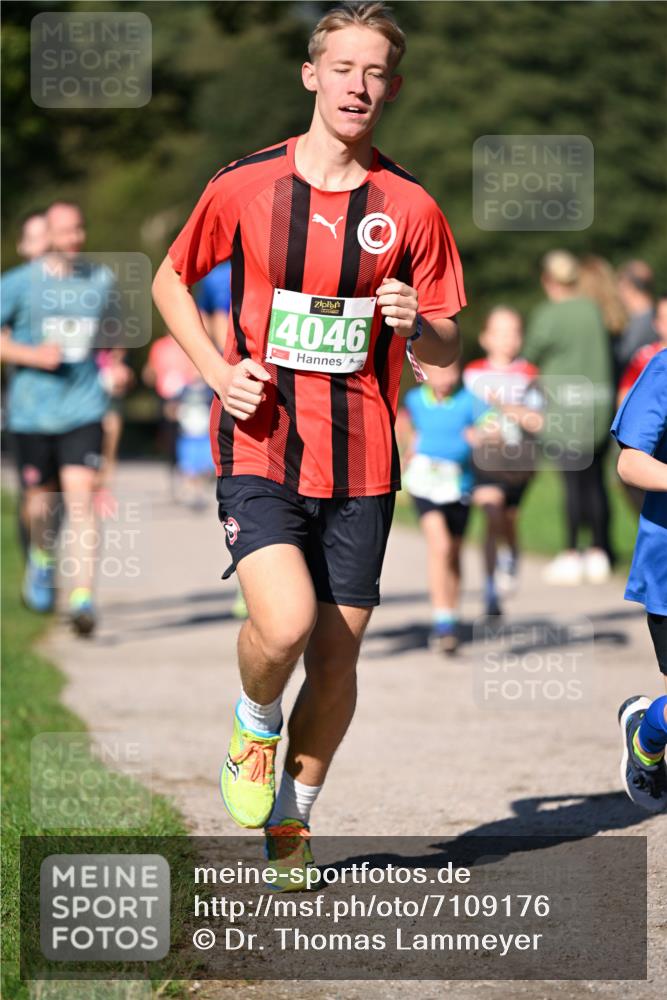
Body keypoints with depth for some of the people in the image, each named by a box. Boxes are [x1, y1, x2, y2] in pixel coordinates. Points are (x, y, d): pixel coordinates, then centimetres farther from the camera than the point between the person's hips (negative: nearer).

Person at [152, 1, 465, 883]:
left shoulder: (410, 208, 2)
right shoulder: (245, 185, 0)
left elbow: (448, 349, 8)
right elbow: (170, 282, 13)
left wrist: (418, 325, -16)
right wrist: (218, 369, -2)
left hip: (362, 461, 2)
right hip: (260, 449, -2)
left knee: (337, 652, 5)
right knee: (285, 625, -22)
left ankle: (293, 821, 27)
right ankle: (255, 723, 13)